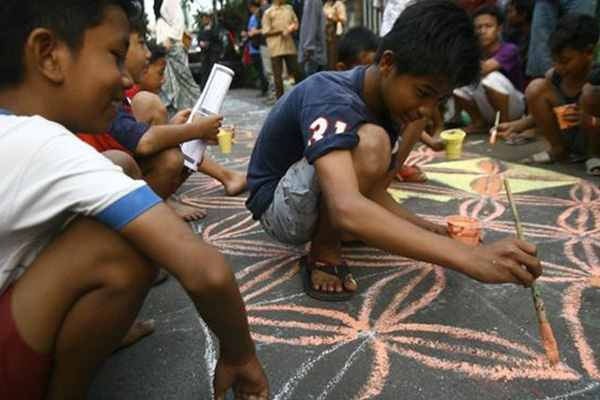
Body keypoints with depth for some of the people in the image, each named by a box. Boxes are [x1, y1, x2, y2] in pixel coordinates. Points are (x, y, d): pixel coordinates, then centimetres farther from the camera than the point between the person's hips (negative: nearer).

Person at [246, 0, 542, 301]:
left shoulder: (388, 98, -4)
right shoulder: (330, 101, -31)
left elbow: (371, 191, 1)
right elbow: (347, 210, -48)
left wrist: (429, 229, -13)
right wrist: (469, 258, -51)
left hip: (320, 203, 8)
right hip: (277, 205, -8)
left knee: (412, 125, 1)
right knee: (369, 143, -34)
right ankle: (323, 252, -10)